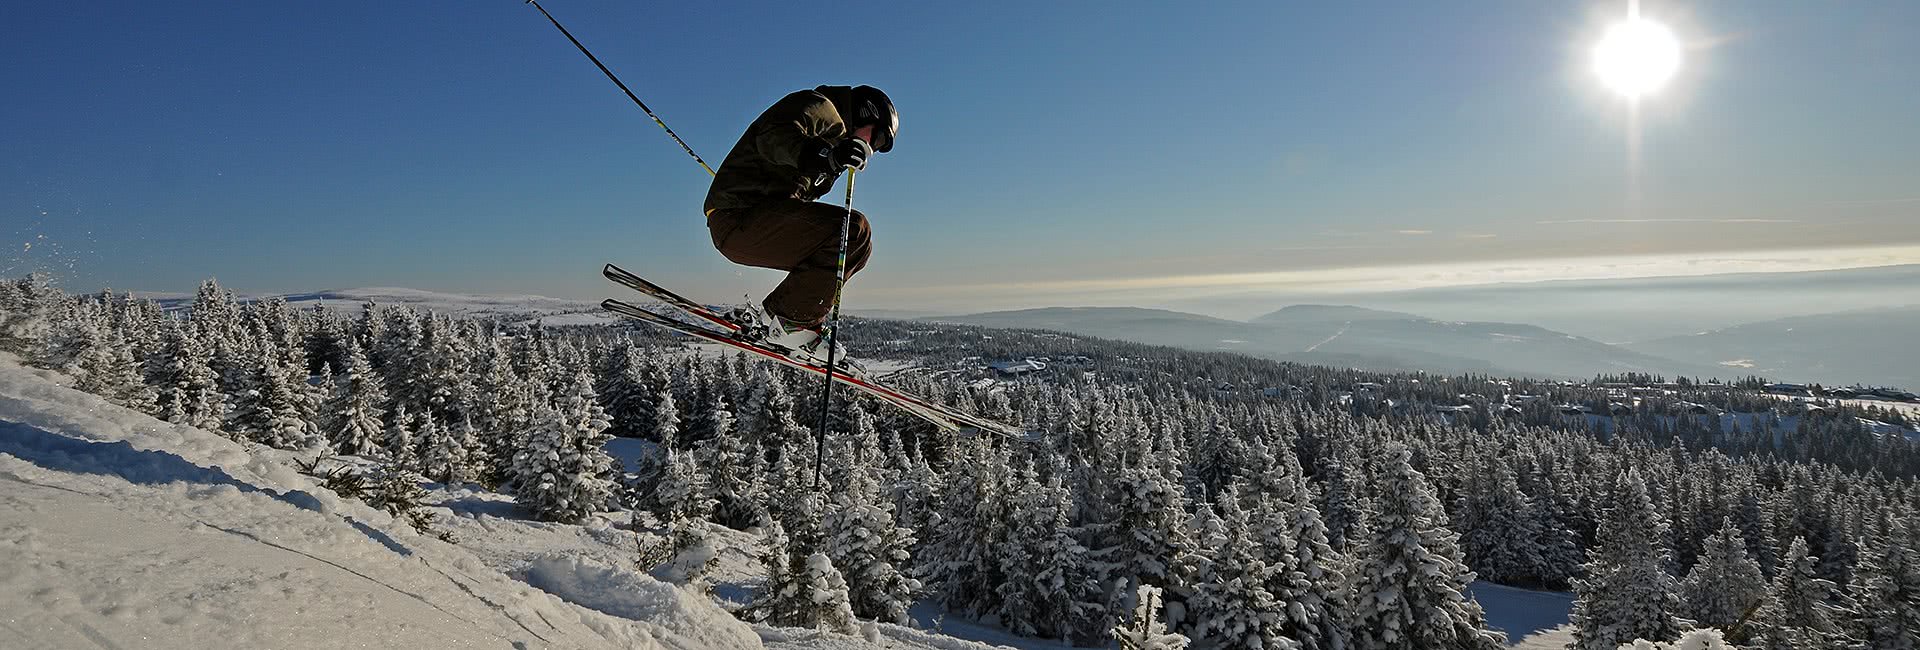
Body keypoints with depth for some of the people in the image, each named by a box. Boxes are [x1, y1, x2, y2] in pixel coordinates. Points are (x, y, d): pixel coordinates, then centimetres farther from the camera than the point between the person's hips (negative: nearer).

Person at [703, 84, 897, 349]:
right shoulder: (819, 107, -1)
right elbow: (774, 137, -23)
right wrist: (828, 156, -39)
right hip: (740, 215, -10)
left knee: (856, 248, 12)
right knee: (854, 230, -22)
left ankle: (771, 313, 6)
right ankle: (792, 320, -16)